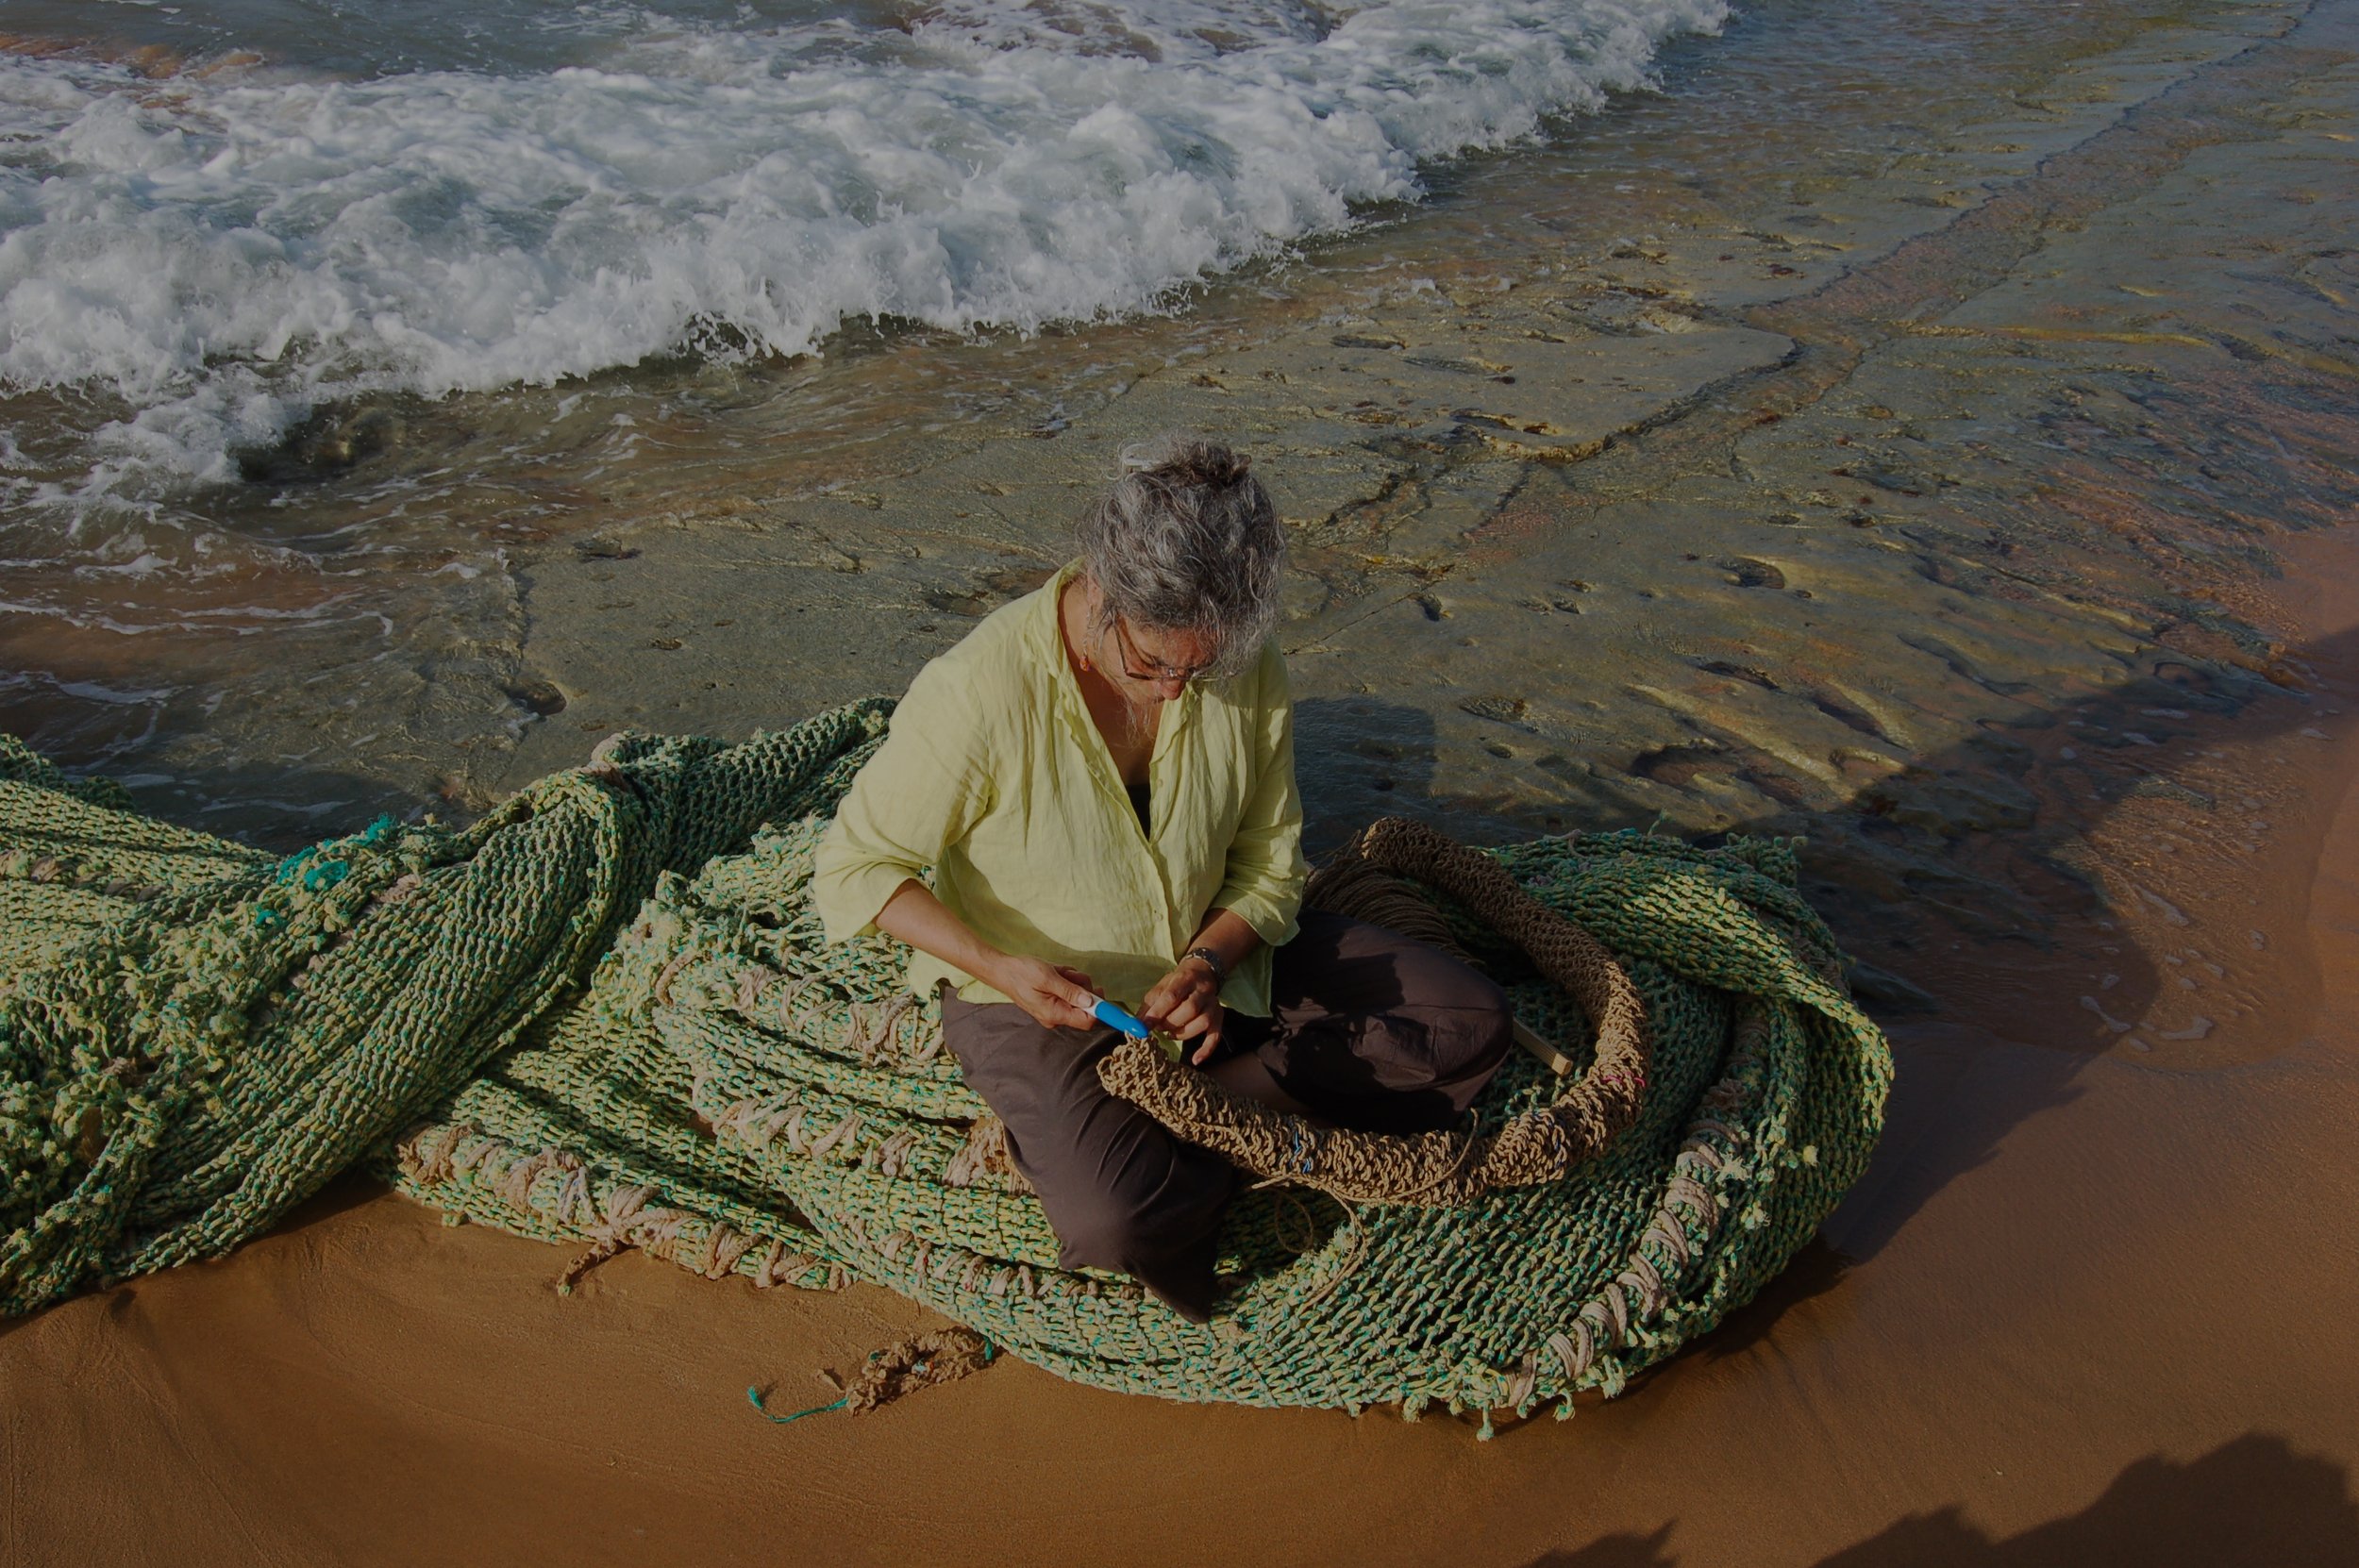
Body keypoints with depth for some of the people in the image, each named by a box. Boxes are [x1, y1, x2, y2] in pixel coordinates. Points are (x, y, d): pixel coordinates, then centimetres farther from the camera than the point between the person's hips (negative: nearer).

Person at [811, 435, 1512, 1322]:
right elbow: (853, 866, -15)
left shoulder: (1248, 674, -12)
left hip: (1209, 959, 5)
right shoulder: (982, 690, -27)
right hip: (1039, 994, -5)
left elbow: (1270, 864, 0)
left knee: (1473, 1026, -6)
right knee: (1113, 1219, -33)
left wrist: (1208, 964, -20)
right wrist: (1002, 968, -27)